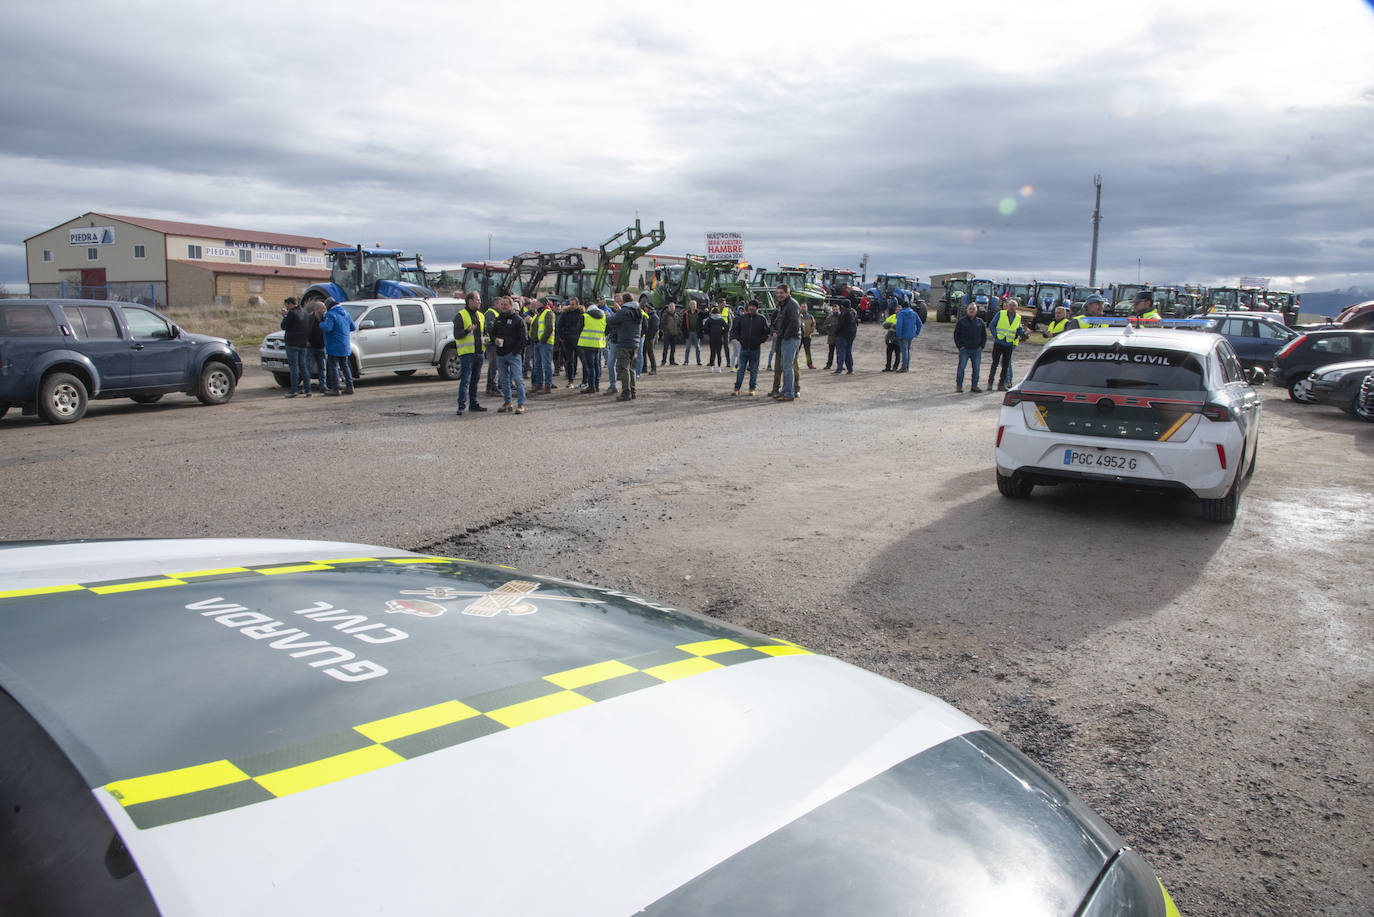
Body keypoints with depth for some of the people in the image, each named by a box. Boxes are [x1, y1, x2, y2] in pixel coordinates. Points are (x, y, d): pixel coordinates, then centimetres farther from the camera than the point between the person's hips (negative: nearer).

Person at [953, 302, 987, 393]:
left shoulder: (980, 322, 8)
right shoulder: (961, 321, 0)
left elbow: (984, 335, 16)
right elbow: (956, 334, 3)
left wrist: (982, 345, 6)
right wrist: (959, 345, -5)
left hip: (977, 350, 3)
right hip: (964, 349, -3)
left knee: (977, 368, 4)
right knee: (961, 367, -3)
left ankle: (975, 386, 13)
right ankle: (959, 386, 5)